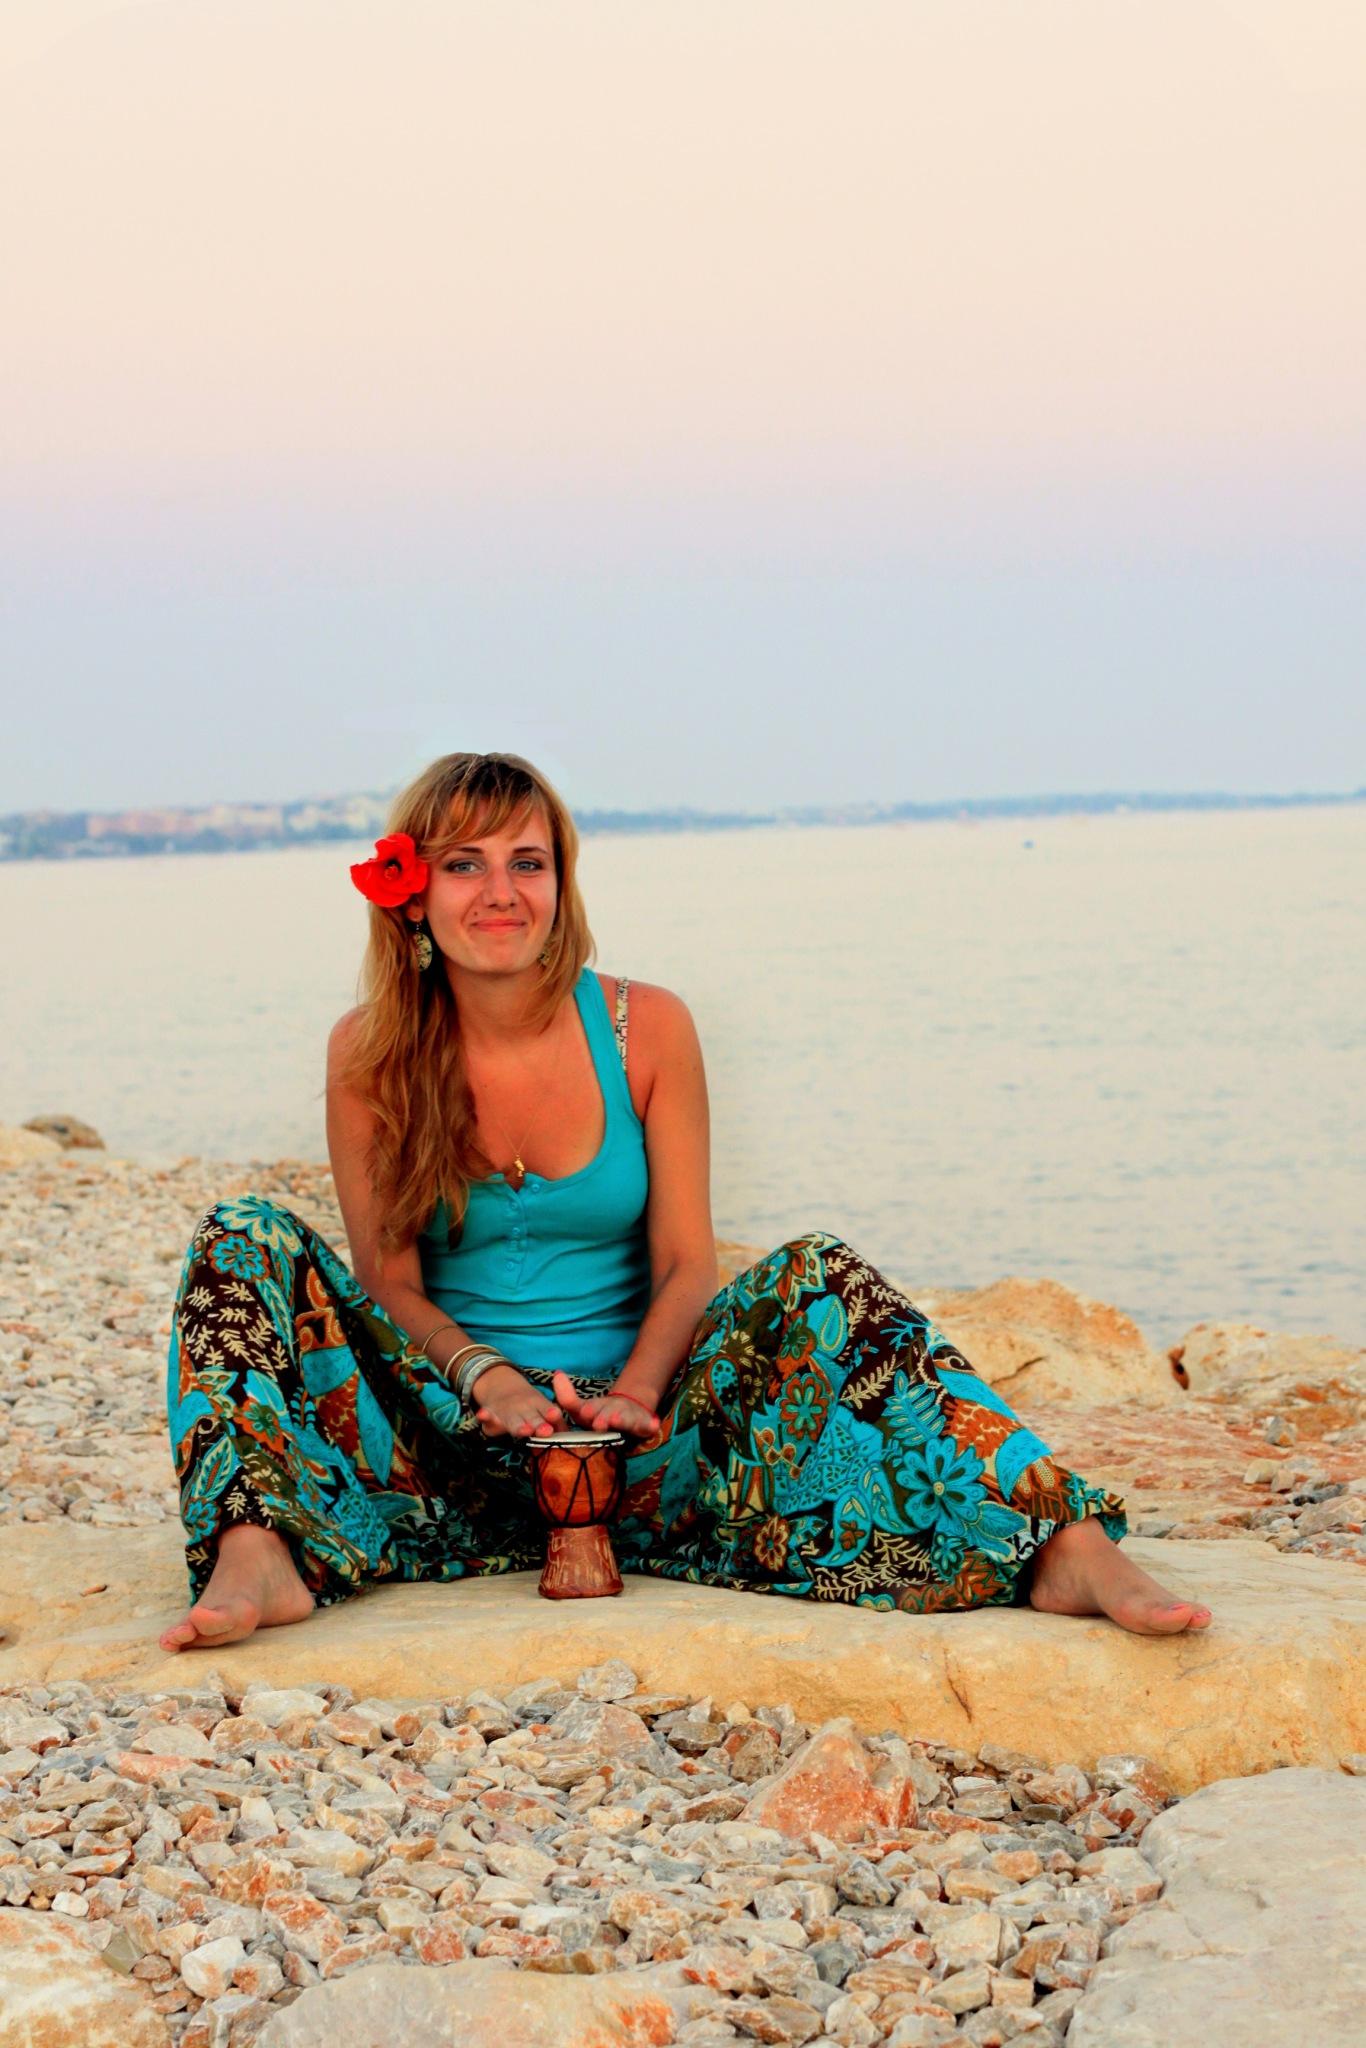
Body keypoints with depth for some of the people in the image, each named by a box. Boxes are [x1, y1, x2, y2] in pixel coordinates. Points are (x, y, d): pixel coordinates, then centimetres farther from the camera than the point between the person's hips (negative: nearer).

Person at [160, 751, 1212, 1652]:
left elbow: (686, 1263, -2)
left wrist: (635, 1391, -21)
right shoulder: (370, 1053, -1)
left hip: (629, 1436, 0)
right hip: (452, 1437, 0)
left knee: (816, 1278, -25)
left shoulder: (645, 1030, -1)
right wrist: (483, 1374, -21)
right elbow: (388, 1281, -1)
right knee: (248, 1240, -20)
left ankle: (1062, 1544, -39)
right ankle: (258, 1555, -43)